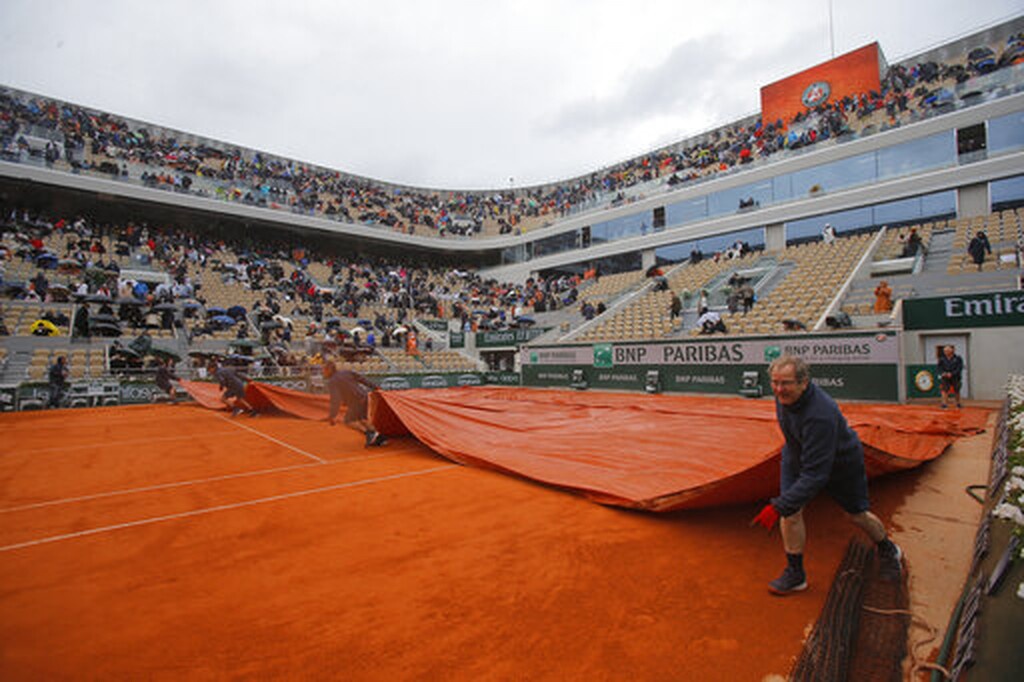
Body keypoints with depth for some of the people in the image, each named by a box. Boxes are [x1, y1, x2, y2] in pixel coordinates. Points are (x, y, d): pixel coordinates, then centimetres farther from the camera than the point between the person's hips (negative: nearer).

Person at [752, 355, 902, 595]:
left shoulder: (820, 415, -44)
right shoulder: (783, 395, -22)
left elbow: (815, 474, -42)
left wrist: (778, 506, -45)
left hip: (842, 461, -5)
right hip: (798, 454, 5)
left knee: (858, 515, 17)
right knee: (790, 510, -8)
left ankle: (888, 550, 50)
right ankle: (795, 573, 8)